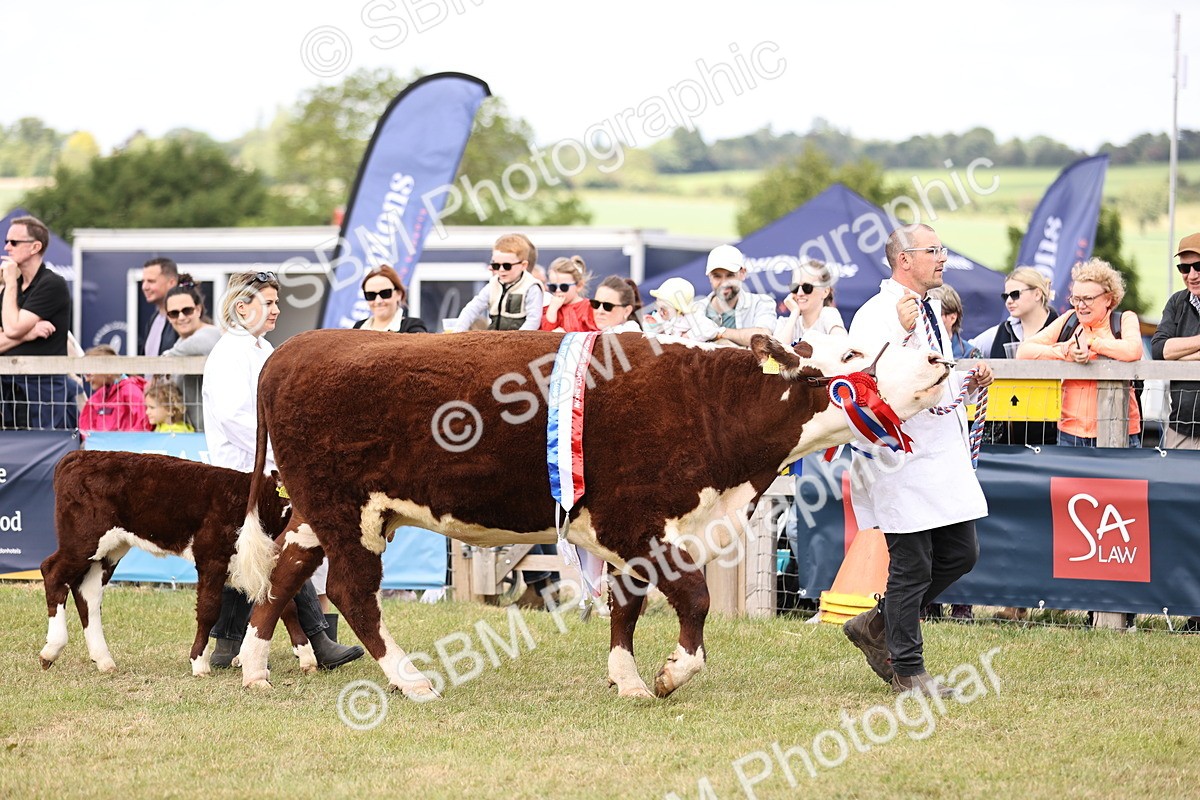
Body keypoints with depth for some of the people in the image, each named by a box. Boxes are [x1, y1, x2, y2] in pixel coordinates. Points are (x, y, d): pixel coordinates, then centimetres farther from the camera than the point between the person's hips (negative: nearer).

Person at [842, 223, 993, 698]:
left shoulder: (930, 312, 16)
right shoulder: (875, 315, -13)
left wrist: (969, 381, 9)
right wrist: (902, 333, -31)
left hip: (944, 455, 9)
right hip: (900, 459, -9)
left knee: (961, 554, 11)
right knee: (911, 566, -2)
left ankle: (877, 626, 26)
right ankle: (907, 672, 10)